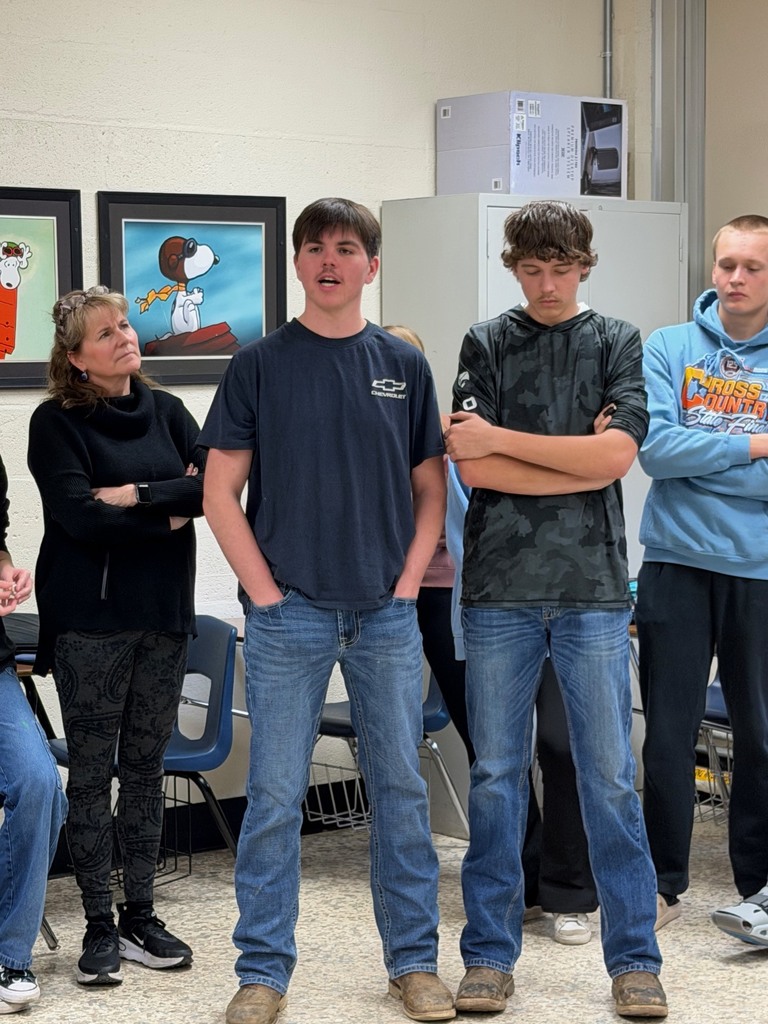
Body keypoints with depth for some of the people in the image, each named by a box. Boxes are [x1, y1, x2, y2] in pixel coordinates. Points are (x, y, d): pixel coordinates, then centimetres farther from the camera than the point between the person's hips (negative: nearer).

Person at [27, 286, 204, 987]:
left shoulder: (166, 411, 9)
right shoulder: (56, 423, -3)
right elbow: (78, 515, -16)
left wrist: (137, 494, -15)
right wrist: (170, 512, -10)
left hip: (164, 616, 4)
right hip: (90, 621, -4)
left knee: (147, 769, 9)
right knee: (92, 772, 2)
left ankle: (141, 916, 18)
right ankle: (100, 925, 10)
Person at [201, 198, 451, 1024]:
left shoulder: (402, 365, 7)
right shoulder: (259, 365, 1)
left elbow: (431, 487, 11)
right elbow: (221, 491, 0)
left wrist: (410, 579, -1)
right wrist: (265, 589, -7)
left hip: (387, 614, 2)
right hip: (289, 613, -2)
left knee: (401, 790, 7)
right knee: (275, 796, 1)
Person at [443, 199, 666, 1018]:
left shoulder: (617, 343, 7)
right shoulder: (487, 345, 6)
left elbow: (618, 453, -8)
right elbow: (473, 469, -5)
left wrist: (501, 439, -8)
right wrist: (580, 461, -7)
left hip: (593, 590, 0)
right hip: (499, 590, 0)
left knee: (611, 780, 2)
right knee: (495, 776, 6)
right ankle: (490, 954, 16)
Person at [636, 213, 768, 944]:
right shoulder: (668, 349, 3)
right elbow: (653, 446, -10)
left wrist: (701, 459, -12)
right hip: (677, 564, 0)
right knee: (668, 734, 5)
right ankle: (664, 883, 17)